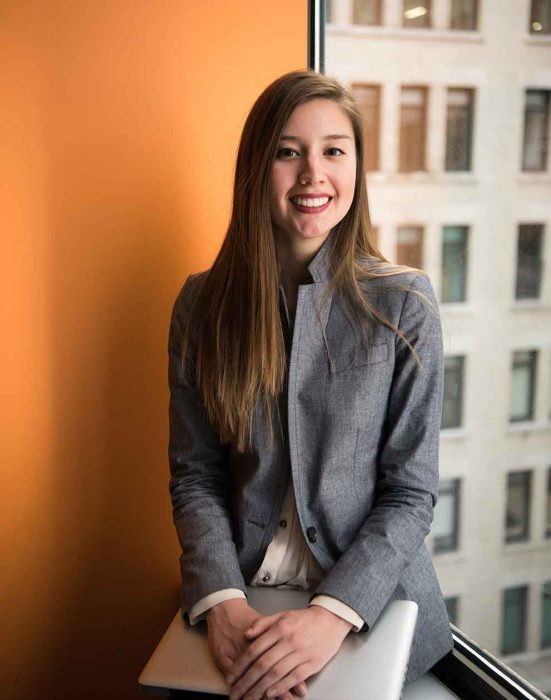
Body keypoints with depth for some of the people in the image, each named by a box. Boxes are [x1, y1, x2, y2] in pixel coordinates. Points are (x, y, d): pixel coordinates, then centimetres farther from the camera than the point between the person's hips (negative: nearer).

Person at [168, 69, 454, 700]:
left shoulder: (403, 304, -7)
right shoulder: (202, 304, 0)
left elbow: (411, 493, -6)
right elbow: (194, 475, 0)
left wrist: (334, 613, -19)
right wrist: (221, 601, -16)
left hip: (372, 602, -1)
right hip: (240, 596, 1)